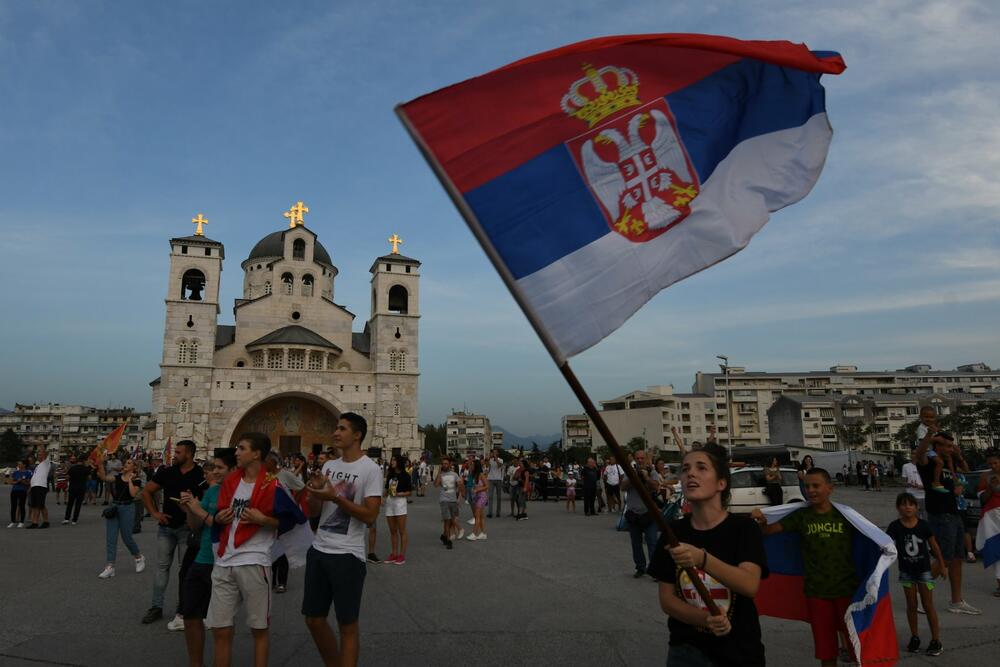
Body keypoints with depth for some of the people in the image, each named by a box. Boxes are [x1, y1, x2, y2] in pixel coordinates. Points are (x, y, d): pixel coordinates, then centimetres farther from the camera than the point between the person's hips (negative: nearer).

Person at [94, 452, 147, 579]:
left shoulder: (136, 480, -3)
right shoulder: (118, 477, 8)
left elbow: (133, 494, -19)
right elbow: (104, 478, -11)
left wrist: (130, 479, -12)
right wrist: (100, 464, -21)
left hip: (127, 508, -4)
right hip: (114, 507, 4)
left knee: (126, 537, 0)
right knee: (110, 537, -1)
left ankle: (139, 557, 24)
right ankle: (110, 567, 1)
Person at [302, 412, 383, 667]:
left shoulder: (370, 469, -11)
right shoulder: (329, 466, 9)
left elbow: (370, 516, -17)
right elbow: (314, 511, 12)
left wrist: (335, 497, -22)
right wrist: (315, 491, -8)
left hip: (347, 555, -7)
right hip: (318, 550, 7)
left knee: (347, 626, 4)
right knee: (314, 619, 16)